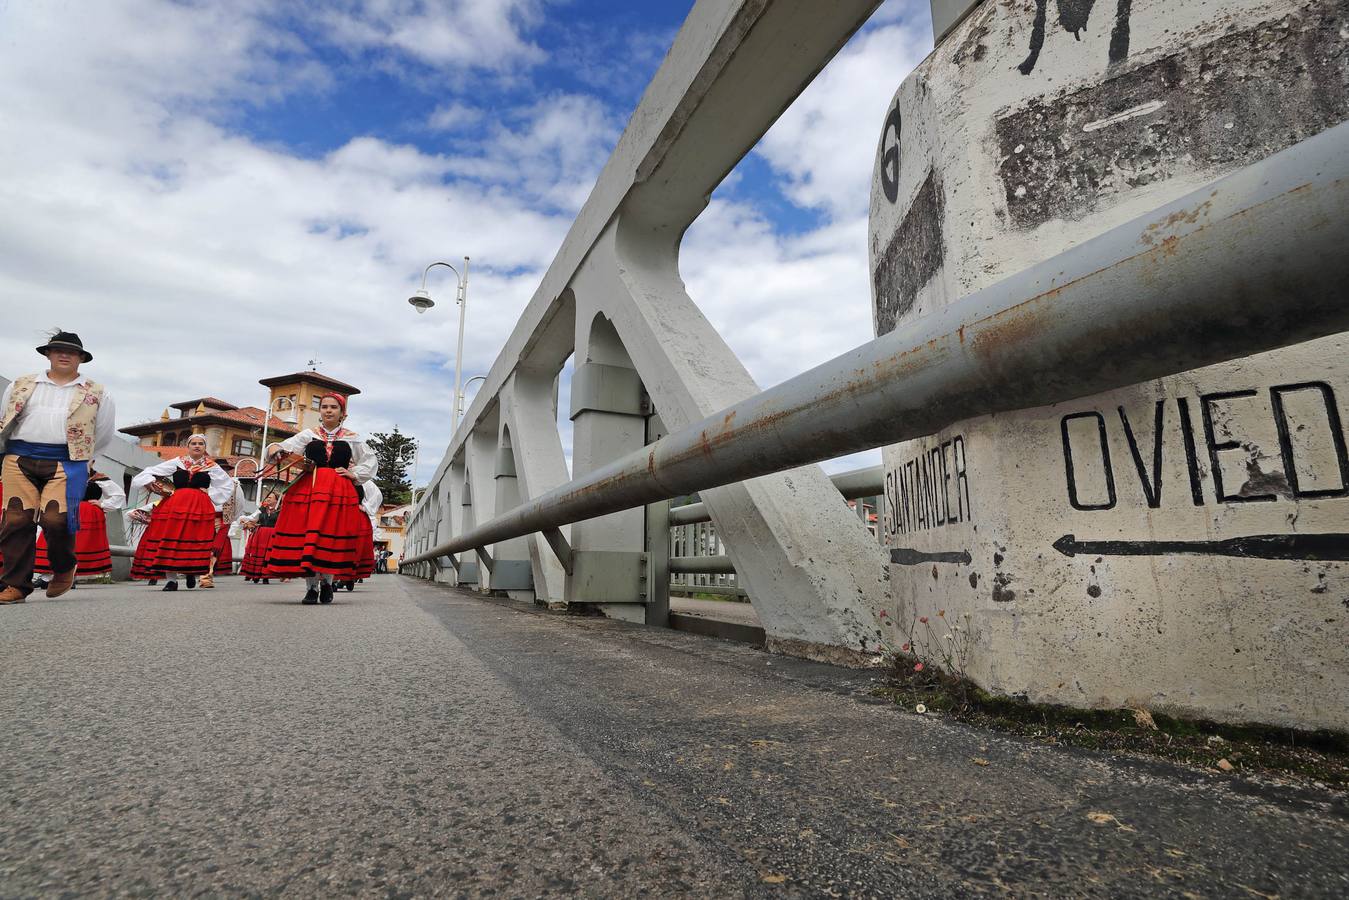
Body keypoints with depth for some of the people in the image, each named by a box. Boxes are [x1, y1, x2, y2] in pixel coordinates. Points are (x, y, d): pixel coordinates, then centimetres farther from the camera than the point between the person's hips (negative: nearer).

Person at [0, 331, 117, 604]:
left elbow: (104, 433, 17)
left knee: (56, 519, -15)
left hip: (66, 463, -3)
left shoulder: (96, 393, 11)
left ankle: (64, 569, 11)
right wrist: (25, 454, 18)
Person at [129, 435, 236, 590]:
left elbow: (229, 485, 14)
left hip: (200, 507, -1)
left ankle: (192, 573, 11)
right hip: (175, 505, 1)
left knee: (196, 541, -7)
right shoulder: (176, 463, 13)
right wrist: (149, 481, -1)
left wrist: (210, 493, 4)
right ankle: (171, 580, -1)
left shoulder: (212, 467, 11)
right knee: (170, 541, -5)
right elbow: (151, 472, 18)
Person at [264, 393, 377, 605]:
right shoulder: (309, 434, 13)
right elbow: (285, 448, 5)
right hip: (308, 488, 1)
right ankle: (312, 587, 2)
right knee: (306, 535, -4)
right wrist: (274, 448, -16)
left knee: (333, 536, -4)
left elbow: (371, 461, 17)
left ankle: (327, 582, 11)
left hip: (340, 491, -1)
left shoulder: (352, 438, 12)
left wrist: (354, 475, 4)